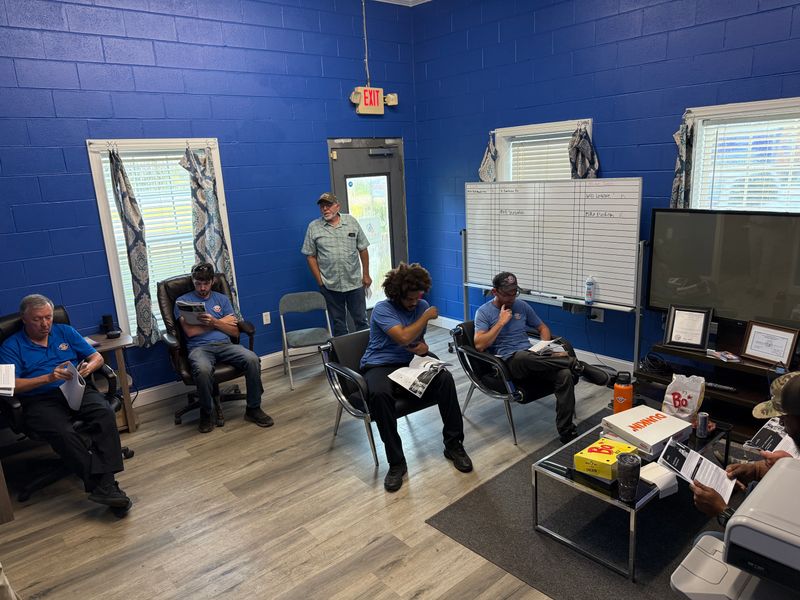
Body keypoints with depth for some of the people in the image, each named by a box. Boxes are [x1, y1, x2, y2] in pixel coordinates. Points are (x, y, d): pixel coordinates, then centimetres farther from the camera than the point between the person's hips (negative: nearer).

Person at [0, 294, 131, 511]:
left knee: (105, 413, -31)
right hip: (40, 401, -2)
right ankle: (104, 485, -32)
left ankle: (104, 484, -35)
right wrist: (48, 378, -17)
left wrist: (89, 367, -8)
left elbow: (97, 357, 16)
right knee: (64, 434, -35)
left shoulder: (65, 332, 19)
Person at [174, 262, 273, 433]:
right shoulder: (183, 301, 11)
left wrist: (214, 322, -10)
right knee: (203, 370, -38)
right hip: (199, 347, -3)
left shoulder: (222, 299, 19)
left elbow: (235, 331, 10)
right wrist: (222, 322, 1)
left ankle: (253, 409, -12)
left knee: (252, 359, -28)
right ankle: (206, 414, -12)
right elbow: (190, 331, -5)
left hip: (225, 344, 3)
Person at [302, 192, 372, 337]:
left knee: (361, 320, 9)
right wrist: (320, 281, -4)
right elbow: (310, 256, 1)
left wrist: (366, 275, 4)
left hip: (355, 283, 1)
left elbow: (363, 250, 6)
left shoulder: (351, 221, 2)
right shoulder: (313, 227, -1)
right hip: (330, 286, -1)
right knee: (338, 323, 11)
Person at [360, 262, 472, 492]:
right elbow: (403, 337, -26)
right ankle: (396, 462, -25)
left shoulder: (422, 306, 7)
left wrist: (423, 346, -4)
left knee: (445, 379, -24)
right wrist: (426, 316, -12)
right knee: (379, 393, -39)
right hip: (379, 366, -4)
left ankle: (453, 445, -8)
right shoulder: (382, 309, -12)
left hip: (409, 363, 5)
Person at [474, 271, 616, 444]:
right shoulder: (484, 312, 0)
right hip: (510, 361, -4)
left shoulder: (522, 306, 13)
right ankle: (576, 365, -25)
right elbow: (479, 344, -12)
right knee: (525, 357, -42)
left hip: (533, 357, 5)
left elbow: (543, 328, 22)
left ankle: (567, 434, -24)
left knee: (564, 375, -26)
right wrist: (501, 321, -12)